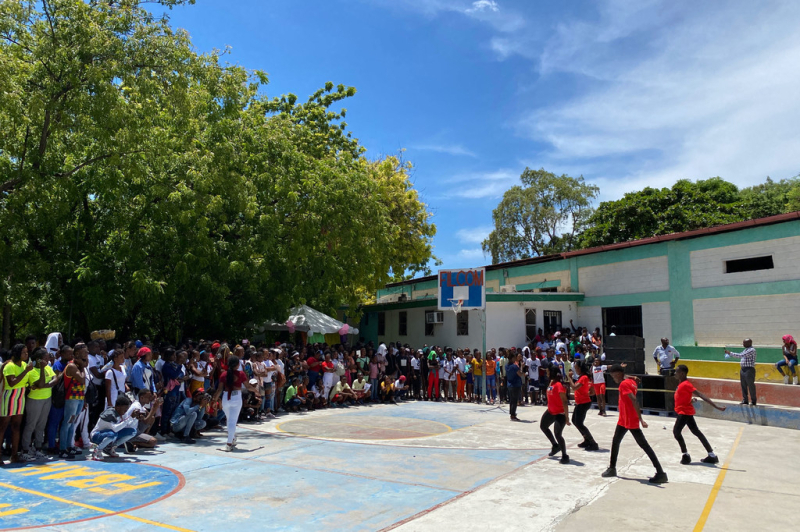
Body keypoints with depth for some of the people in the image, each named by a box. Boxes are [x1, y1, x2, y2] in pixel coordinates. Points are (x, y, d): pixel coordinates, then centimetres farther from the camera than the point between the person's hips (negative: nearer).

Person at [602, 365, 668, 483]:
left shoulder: (624, 384, -19)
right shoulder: (631, 381, 8)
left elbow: (634, 400, -28)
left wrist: (640, 419, -31)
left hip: (631, 421, -10)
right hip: (623, 420, 10)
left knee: (644, 445, -6)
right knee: (615, 442, 16)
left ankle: (660, 473, -3)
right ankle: (612, 468, 26)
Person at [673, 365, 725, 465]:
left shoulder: (686, 384, -20)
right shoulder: (681, 384, 7)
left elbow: (701, 395, -24)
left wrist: (716, 406, -27)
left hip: (684, 412, -10)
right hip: (686, 412, 10)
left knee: (676, 431, -9)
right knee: (696, 432, 14)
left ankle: (686, 455, -2)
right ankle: (712, 456, 20)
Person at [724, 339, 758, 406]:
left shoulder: (752, 350, -13)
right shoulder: (746, 350, 15)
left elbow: (741, 355, -20)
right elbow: (740, 356, 24)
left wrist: (730, 353, -16)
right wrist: (729, 354, 14)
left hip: (749, 370, -9)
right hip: (742, 369, 9)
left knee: (751, 386, -3)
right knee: (743, 385, 11)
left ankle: (753, 401, 5)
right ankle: (745, 400, 17)